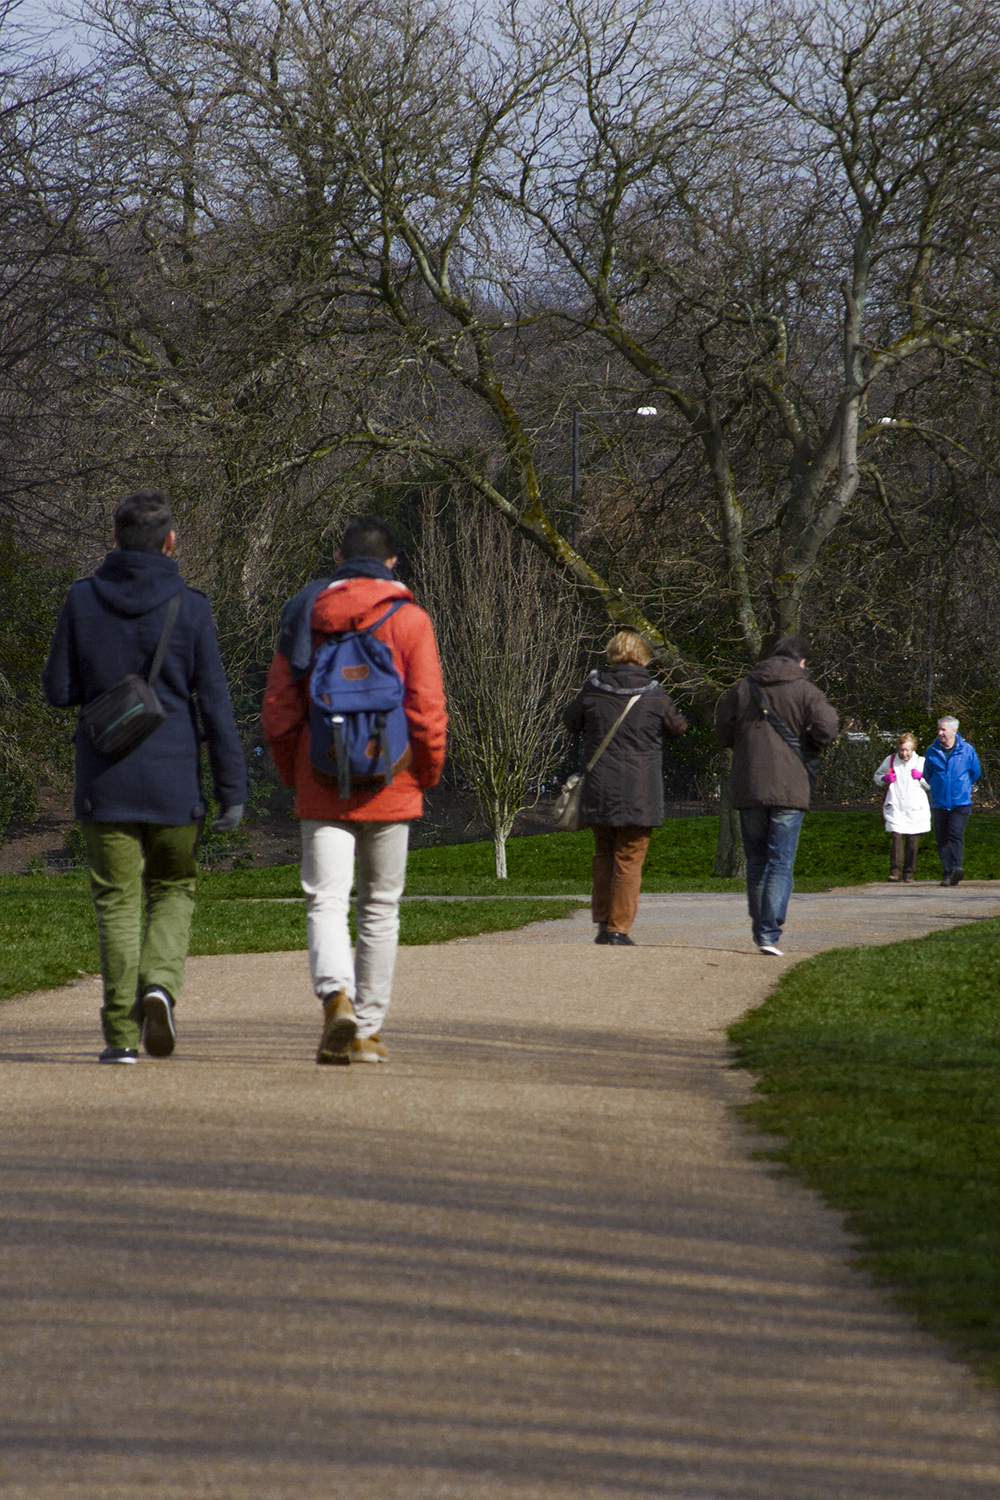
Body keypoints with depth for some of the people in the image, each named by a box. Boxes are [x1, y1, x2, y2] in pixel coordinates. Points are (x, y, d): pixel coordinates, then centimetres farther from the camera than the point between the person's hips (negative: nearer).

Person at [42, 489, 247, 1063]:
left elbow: (59, 690, 1)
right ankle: (160, 985, -9)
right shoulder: (190, 607, -6)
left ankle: (122, 1032, -1)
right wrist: (233, 788, -5)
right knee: (174, 891, 16)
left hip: (105, 780, 1)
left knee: (118, 902, 6)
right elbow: (215, 702, -7)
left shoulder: (82, 601, -1)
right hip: (174, 780, -1)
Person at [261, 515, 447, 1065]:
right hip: (389, 789, 0)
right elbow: (428, 711, -7)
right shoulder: (409, 620, -2)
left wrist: (292, 773, 15)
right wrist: (427, 774, 8)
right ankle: (367, 1030, 13)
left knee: (326, 900, -3)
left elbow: (278, 708, 3)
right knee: (380, 908, 11)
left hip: (321, 788, 0)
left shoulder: (304, 614, 4)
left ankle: (337, 997, -30)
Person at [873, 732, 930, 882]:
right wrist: (884, 779, -3)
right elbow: (876, 777, 19)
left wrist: (921, 777, -10)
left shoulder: (921, 762, 7)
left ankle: (909, 873, 12)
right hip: (895, 808, 0)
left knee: (912, 842, 2)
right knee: (896, 838, -13)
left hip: (915, 810, 0)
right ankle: (895, 871, -11)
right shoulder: (890, 761, 9)